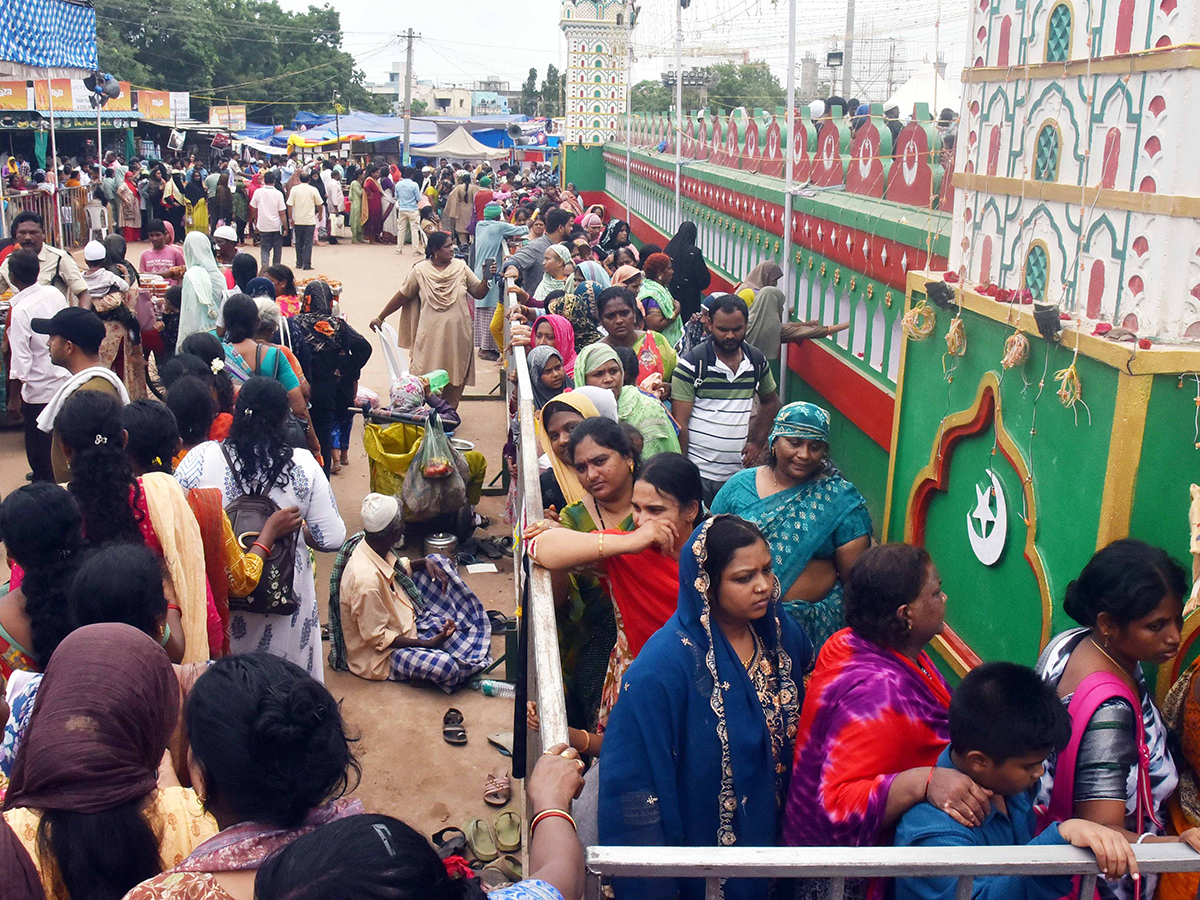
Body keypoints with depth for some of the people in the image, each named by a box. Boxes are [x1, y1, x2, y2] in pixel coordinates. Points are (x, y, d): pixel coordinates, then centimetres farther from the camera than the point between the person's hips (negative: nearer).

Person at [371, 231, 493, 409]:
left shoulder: (460, 267, 5)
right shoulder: (420, 271, -1)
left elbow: (479, 293, 7)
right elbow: (402, 296, 7)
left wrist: (486, 278, -13)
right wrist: (380, 318, 12)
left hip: (458, 335, 2)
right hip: (431, 336, -2)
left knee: (456, 376, 7)